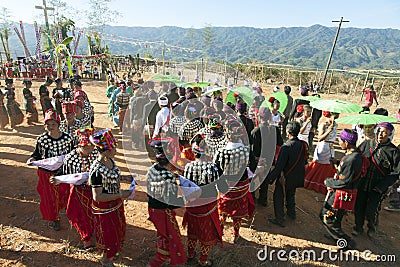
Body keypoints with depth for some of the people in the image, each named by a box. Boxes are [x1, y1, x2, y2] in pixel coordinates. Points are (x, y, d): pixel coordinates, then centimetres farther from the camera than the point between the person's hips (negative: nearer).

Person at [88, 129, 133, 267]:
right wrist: (120, 195, -29)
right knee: (108, 234, 17)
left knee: (119, 229, 29)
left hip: (116, 204, 8)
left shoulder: (110, 160, -8)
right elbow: (97, 196, -30)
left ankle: (113, 251, 58)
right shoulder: (97, 170, -33)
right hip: (104, 208, -8)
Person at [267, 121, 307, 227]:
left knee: (278, 197, 10)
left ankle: (280, 219, 18)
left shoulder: (286, 147, -28)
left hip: (286, 178, -7)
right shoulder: (303, 144, -7)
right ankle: (291, 213, 46)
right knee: (291, 195, 28)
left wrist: (270, 178, -17)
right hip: (297, 177, 7)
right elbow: (305, 161, 7)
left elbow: (279, 166, -26)